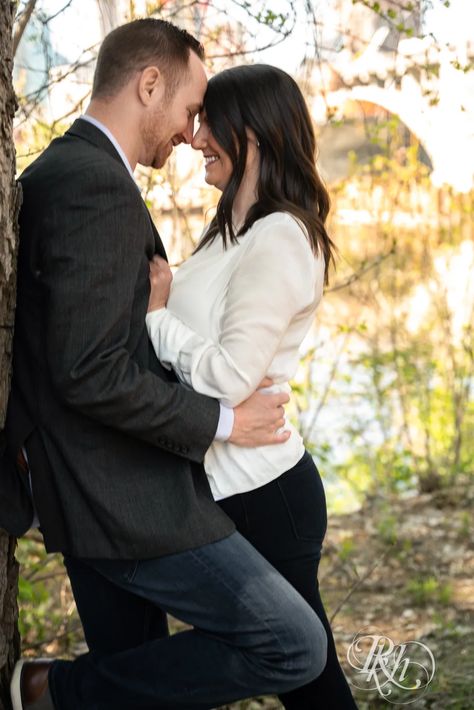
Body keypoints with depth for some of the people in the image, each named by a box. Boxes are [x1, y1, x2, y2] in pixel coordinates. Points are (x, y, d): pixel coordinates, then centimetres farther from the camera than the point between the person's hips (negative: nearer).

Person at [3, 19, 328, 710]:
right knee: (294, 646, -8)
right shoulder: (98, 187, -19)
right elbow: (89, 373, -25)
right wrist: (222, 421, -15)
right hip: (125, 497, -11)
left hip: (81, 490, 11)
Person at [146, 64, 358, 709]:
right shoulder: (234, 233, 14)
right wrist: (157, 301, -1)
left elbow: (229, 377, -24)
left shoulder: (279, 240, -17)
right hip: (228, 488, 9)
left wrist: (155, 313, -13)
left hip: (259, 496, -9)